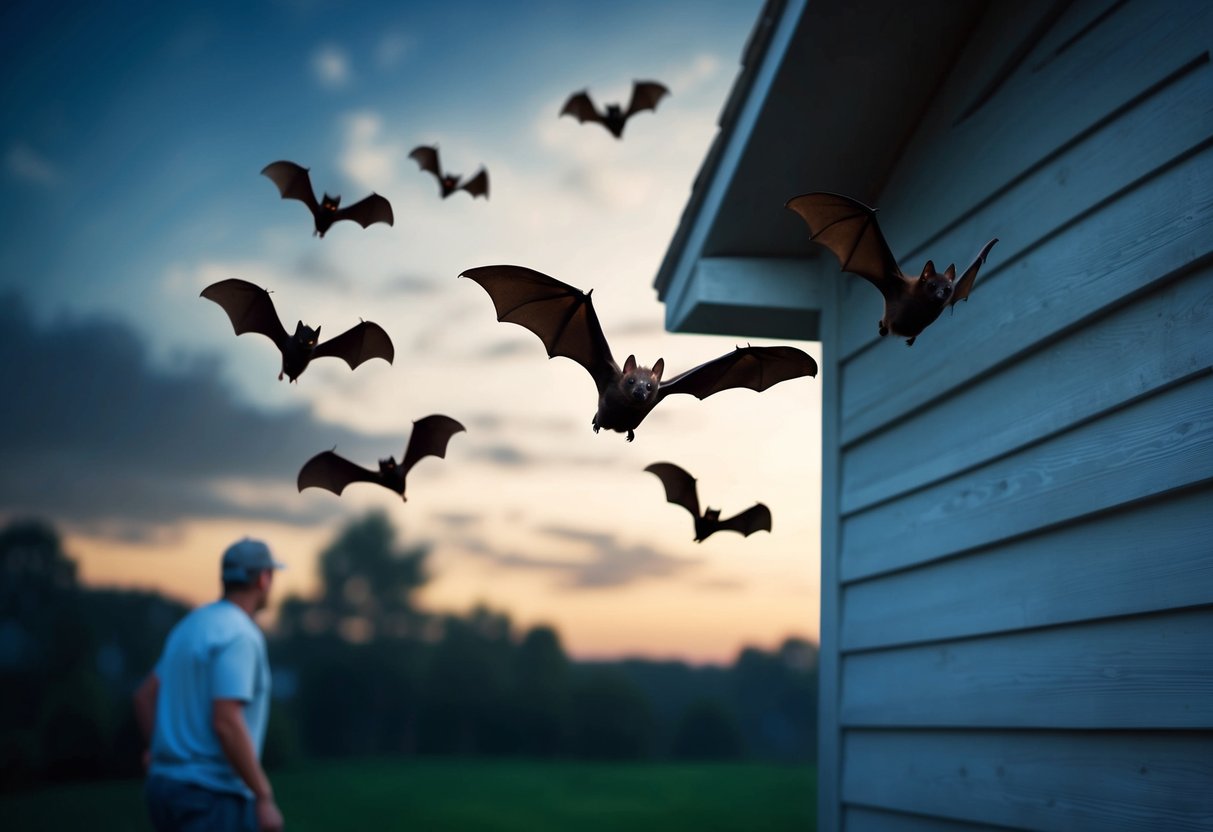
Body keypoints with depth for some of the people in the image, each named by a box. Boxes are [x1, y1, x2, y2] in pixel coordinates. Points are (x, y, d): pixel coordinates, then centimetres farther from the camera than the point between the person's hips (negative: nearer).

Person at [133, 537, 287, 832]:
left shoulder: (193, 626, 14)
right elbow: (226, 722, -25)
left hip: (172, 785, 10)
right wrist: (264, 798, -21)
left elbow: (145, 695, 22)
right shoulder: (239, 635, -16)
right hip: (212, 796, -10)